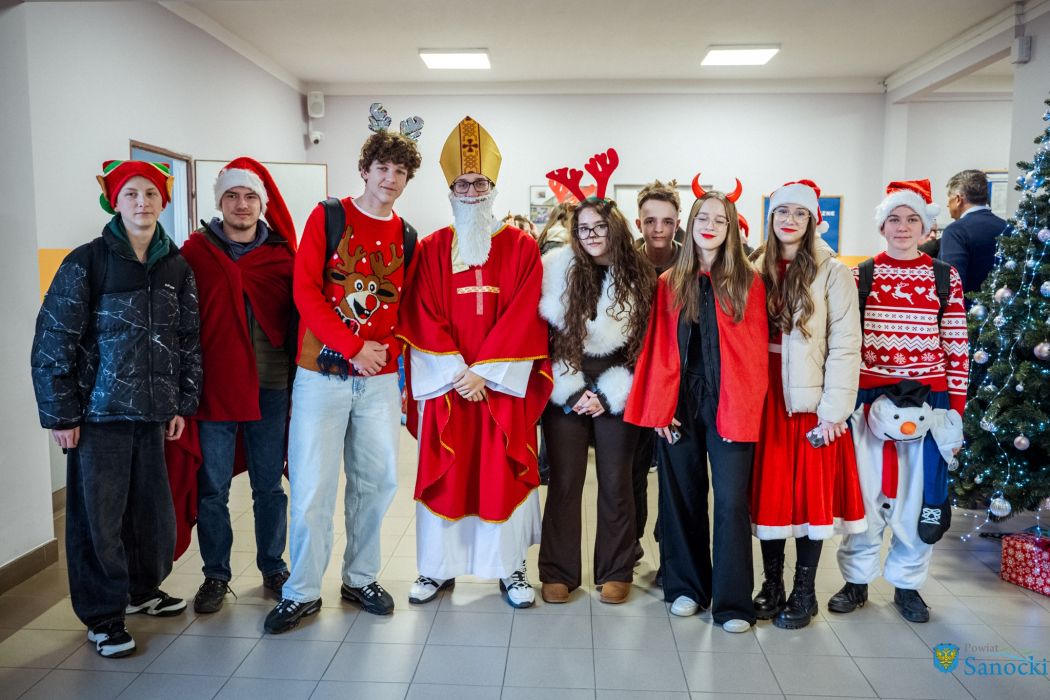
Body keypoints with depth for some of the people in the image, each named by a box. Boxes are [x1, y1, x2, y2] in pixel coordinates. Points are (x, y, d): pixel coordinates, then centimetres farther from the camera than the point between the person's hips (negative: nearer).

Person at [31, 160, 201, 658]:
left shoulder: (176, 266, 5)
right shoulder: (86, 263, -7)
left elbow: (188, 338, 9)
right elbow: (53, 342, -8)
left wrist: (183, 403, 6)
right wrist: (60, 415, -9)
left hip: (154, 412, 4)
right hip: (98, 414, -4)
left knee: (155, 506, 12)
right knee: (100, 513, 4)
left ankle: (143, 589, 35)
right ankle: (103, 615, 20)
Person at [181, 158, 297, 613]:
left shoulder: (282, 256, 5)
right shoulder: (195, 252, 3)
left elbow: (298, 319, 6)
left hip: (270, 388, 1)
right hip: (212, 387, 0)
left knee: (269, 487, 11)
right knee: (212, 490, 8)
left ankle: (273, 567, 27)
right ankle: (216, 575, 24)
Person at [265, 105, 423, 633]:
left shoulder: (406, 236, 10)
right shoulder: (327, 217, 0)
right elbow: (305, 291, -8)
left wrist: (388, 350, -1)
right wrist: (353, 347, -15)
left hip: (380, 378, 4)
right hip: (323, 372, -3)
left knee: (376, 480, 9)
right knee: (311, 485, -1)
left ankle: (360, 579, 27)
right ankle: (302, 592, 16)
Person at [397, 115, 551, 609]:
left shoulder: (521, 247, 2)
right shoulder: (430, 249, 6)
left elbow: (523, 318, -6)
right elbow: (423, 319, -1)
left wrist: (483, 371, -13)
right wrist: (455, 372, -12)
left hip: (504, 383, -1)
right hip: (444, 383, 1)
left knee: (504, 473, 4)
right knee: (442, 473, 5)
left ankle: (510, 569, 19)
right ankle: (437, 569, 20)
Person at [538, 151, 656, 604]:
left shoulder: (639, 276, 1)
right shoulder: (558, 268, -1)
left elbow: (642, 345, 2)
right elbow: (547, 336, -2)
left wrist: (607, 396, -6)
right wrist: (574, 393, -7)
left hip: (617, 396, 0)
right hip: (565, 393, 0)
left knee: (616, 485, 7)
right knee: (564, 483, 4)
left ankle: (616, 573, 22)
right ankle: (558, 573, 18)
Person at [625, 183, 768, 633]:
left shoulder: (748, 282, 2)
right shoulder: (670, 283, 8)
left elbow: (756, 352, -2)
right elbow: (660, 349, 4)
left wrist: (747, 409, -9)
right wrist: (660, 407, -3)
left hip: (729, 406, -2)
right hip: (680, 404, 2)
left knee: (731, 502, -2)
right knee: (683, 497, 11)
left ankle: (732, 601, 10)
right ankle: (685, 586, 26)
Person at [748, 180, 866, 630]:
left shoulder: (832, 273, -3)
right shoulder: (758, 271, 9)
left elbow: (845, 346, -8)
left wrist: (833, 409, -13)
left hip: (811, 401, -3)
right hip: (766, 401, 3)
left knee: (811, 492, 5)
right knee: (768, 492, 9)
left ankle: (803, 593, 19)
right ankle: (771, 586, 24)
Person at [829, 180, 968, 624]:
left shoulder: (946, 278, 3)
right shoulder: (860, 275, 2)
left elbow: (956, 350, 2)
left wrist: (956, 411, -1)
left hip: (927, 401, 0)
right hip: (868, 399, 0)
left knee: (919, 493, 8)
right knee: (864, 491, 8)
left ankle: (907, 583, 27)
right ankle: (856, 579, 23)